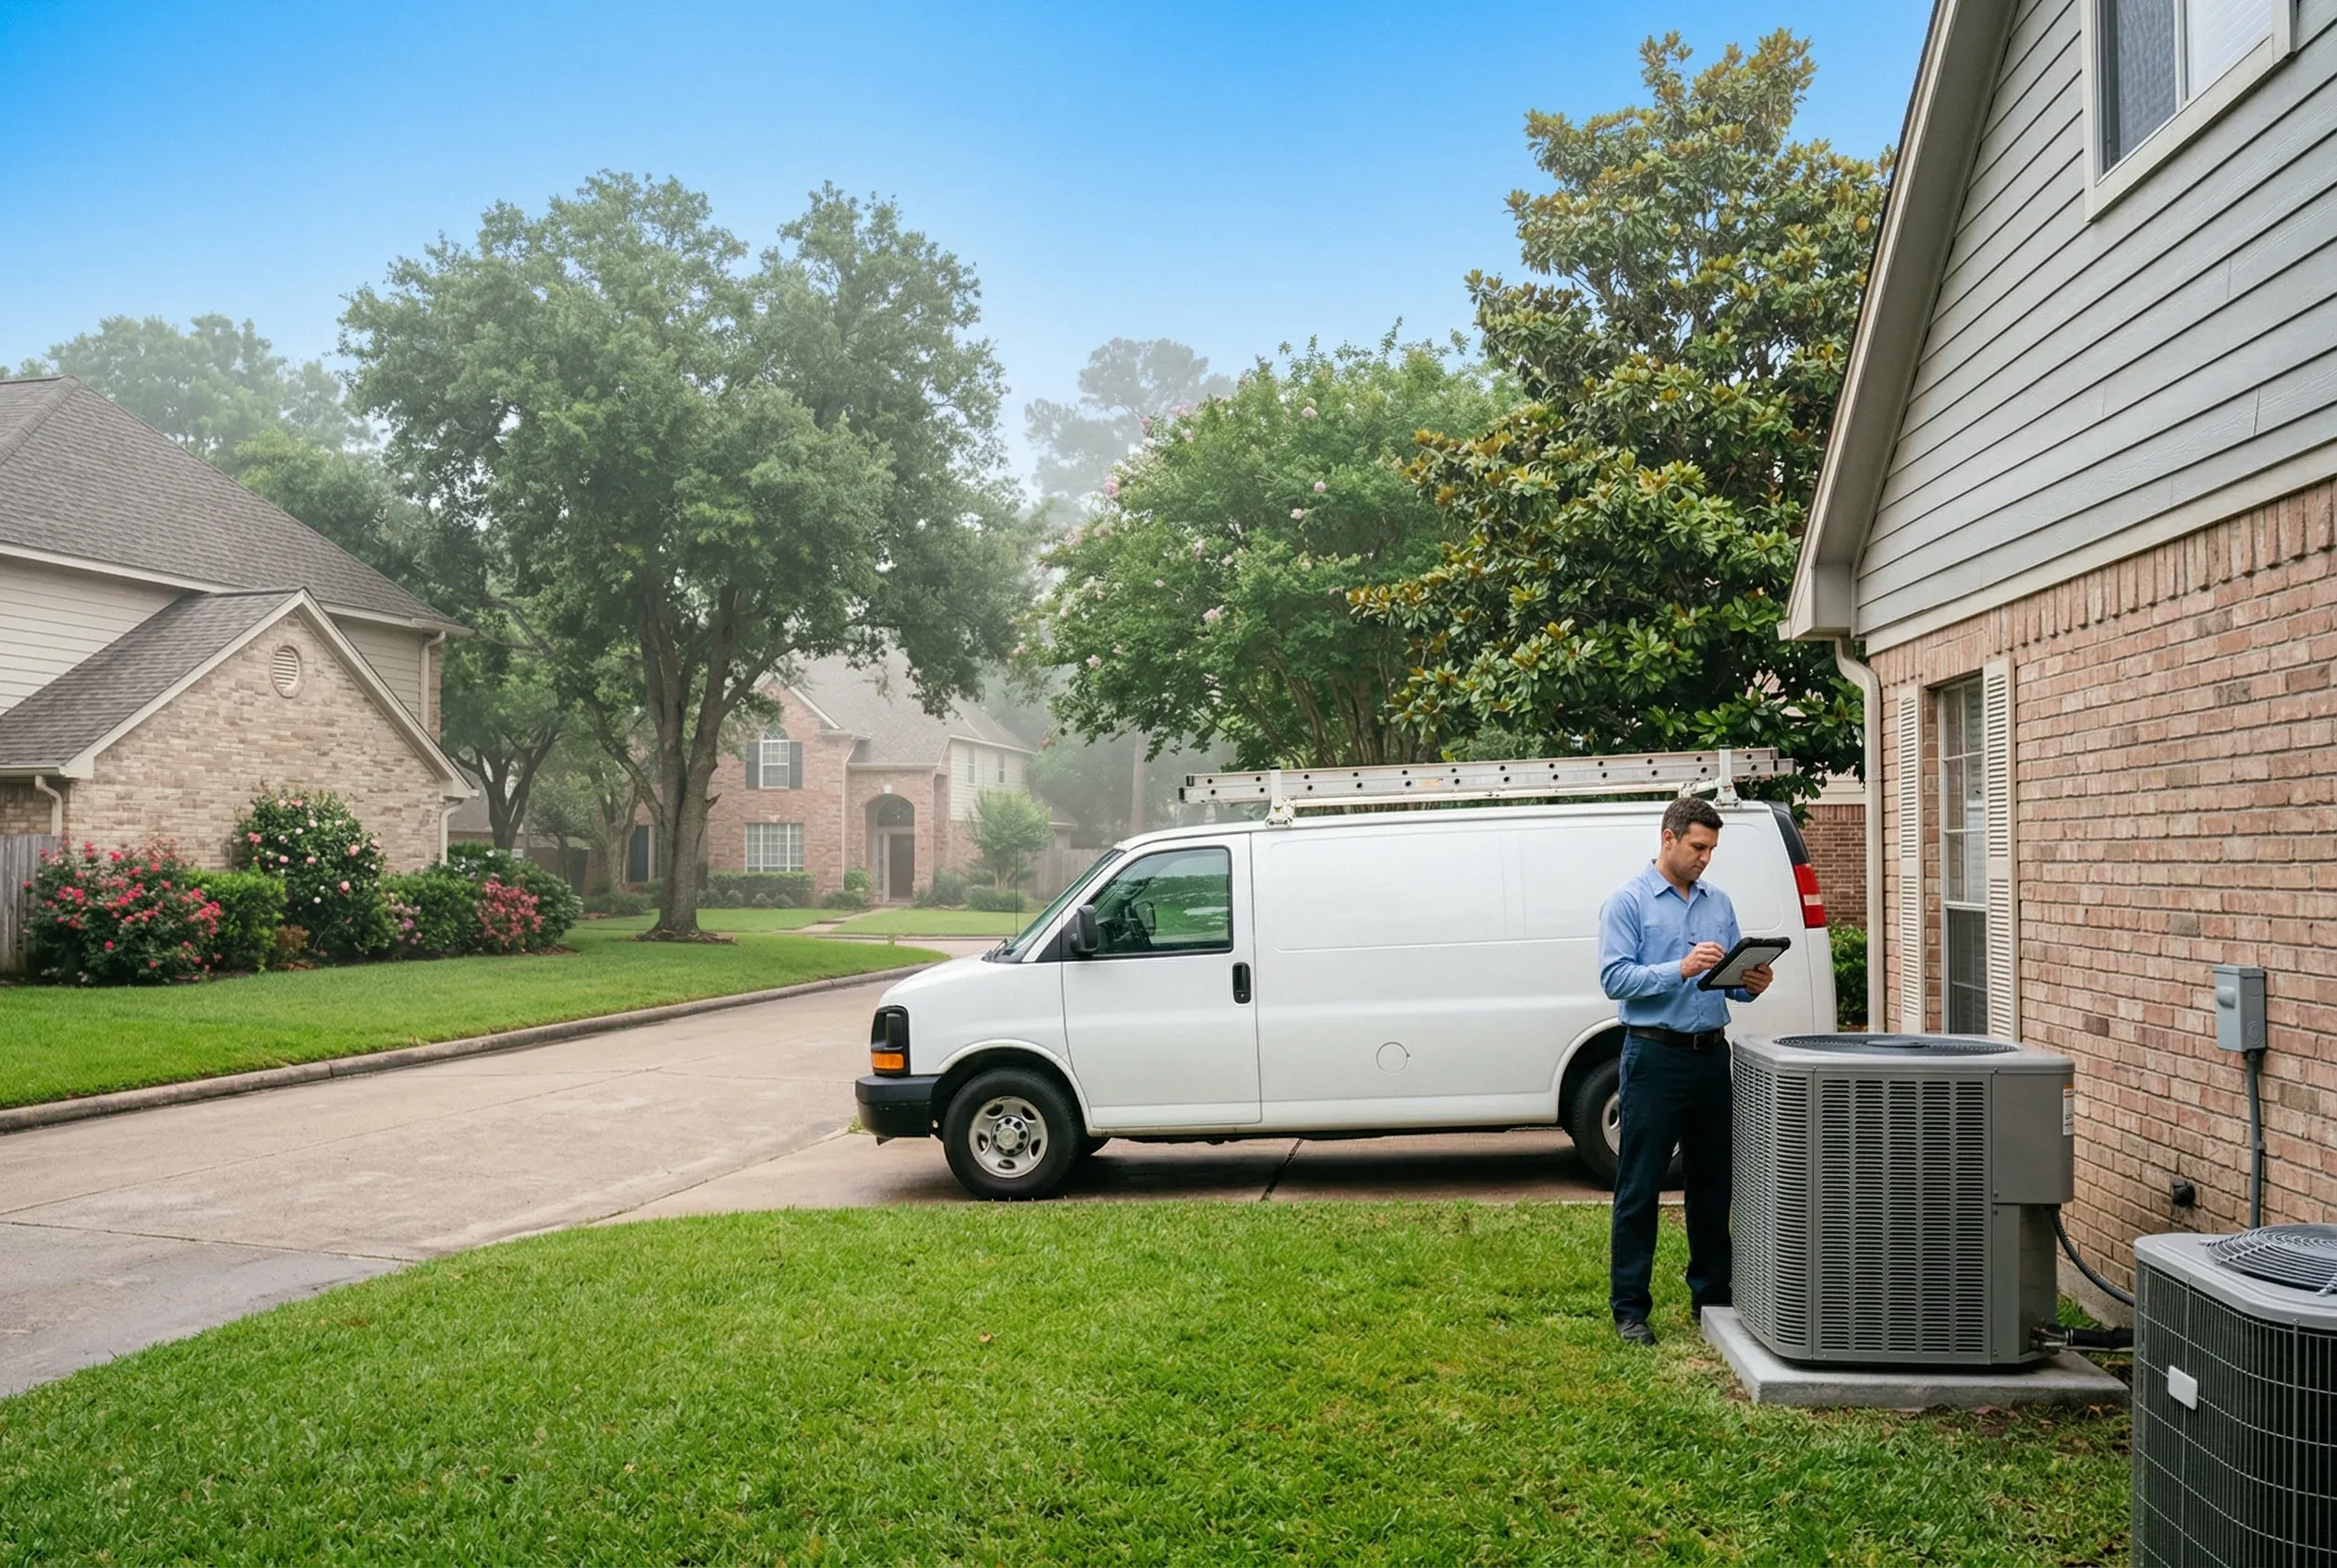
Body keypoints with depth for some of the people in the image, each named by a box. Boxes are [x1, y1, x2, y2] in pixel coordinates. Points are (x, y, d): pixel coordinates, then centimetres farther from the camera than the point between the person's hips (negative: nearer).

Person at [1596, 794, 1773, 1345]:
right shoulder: (1629, 901, -4)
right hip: (1655, 1055, -6)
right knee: (1640, 1187, -1)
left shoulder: (1719, 903, 14)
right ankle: (1629, 1306, 5)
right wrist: (1680, 970, -24)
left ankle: (1712, 1294, 25)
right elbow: (1615, 978, -14)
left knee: (1712, 1184, 13)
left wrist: (1752, 983, -4)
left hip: (1712, 1053, 6)